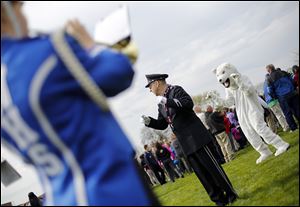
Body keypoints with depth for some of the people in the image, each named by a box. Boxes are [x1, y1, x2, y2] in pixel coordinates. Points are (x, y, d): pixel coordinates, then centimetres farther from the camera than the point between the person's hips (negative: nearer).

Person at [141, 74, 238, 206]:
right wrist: (148, 121, 0)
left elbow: (189, 104, -25)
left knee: (211, 166, -3)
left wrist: (167, 101, -27)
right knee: (201, 172, 8)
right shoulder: (161, 104, 14)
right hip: (185, 143, 8)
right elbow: (162, 125, 17)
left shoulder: (176, 90, -8)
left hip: (195, 137, -7)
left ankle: (231, 194, 8)